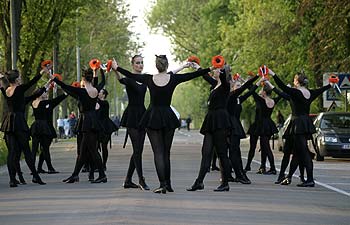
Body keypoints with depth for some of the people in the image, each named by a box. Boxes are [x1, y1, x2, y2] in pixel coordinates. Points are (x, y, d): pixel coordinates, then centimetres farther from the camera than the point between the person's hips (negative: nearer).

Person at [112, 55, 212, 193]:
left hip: (152, 118, -1)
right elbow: (193, 75, 1)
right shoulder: (173, 78, -5)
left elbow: (131, 75, 9)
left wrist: (116, 68, 25)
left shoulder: (149, 79, -3)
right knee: (166, 152, 12)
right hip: (168, 118, 1)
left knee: (158, 152, -3)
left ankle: (163, 184, -16)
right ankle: (168, 184, 16)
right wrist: (211, 69, 11)